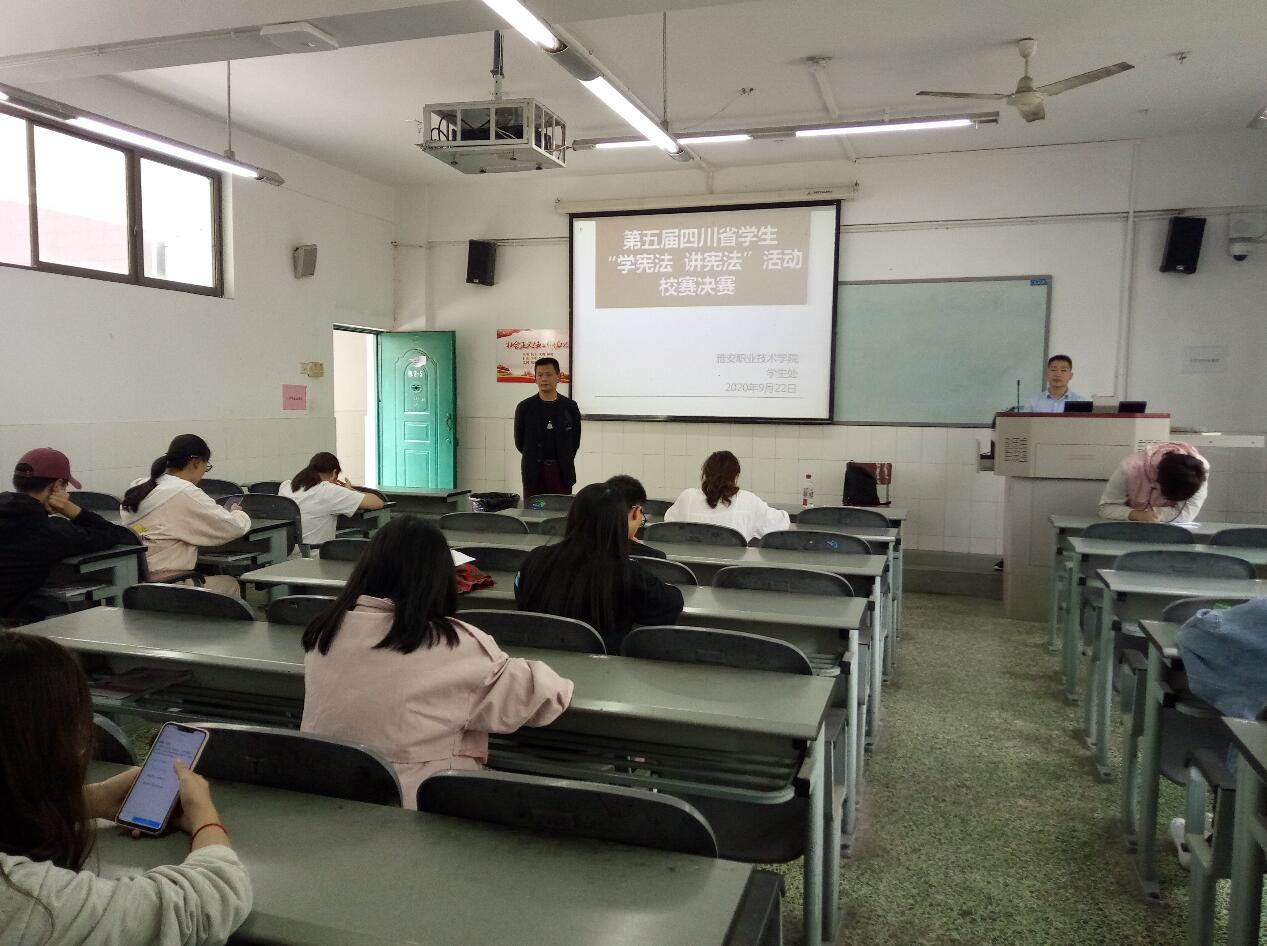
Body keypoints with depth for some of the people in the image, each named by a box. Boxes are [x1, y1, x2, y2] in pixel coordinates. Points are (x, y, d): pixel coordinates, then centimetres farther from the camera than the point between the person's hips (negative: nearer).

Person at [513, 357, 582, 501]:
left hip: (562, 472, 0)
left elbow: (575, 441, 11)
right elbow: (519, 441, 9)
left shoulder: (570, 407, 3)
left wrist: (564, 460, 11)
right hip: (534, 473, 0)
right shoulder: (525, 407, 2)